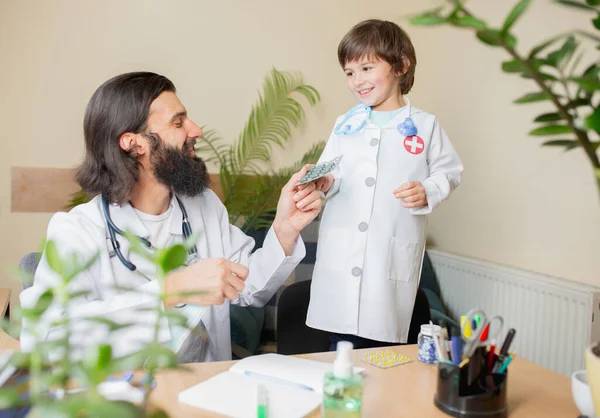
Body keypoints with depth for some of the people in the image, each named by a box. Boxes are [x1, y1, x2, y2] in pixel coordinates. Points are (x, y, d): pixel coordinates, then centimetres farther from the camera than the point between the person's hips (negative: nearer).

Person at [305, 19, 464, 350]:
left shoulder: (424, 126, 3)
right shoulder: (345, 124, 11)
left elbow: (448, 171, 7)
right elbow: (331, 173, 12)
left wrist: (427, 192, -12)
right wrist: (324, 182, -9)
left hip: (394, 253, -2)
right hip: (341, 249, 3)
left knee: (382, 342, 1)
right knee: (342, 347, 5)